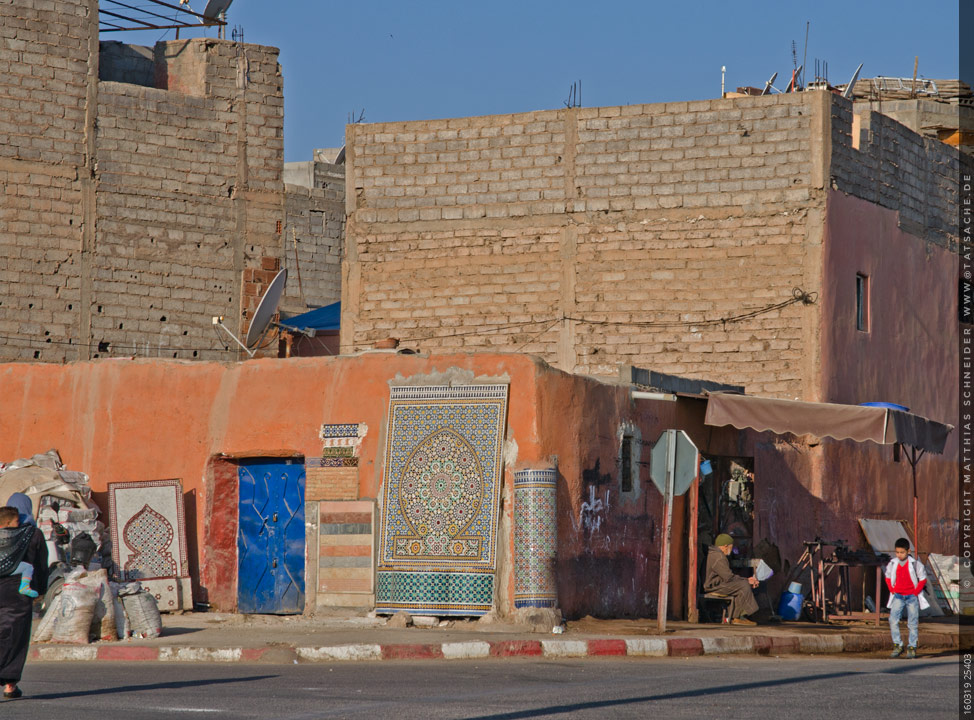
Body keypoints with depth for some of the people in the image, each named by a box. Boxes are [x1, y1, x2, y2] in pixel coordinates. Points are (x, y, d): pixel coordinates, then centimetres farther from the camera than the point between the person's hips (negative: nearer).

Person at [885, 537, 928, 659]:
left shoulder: (914, 564, -10)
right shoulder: (893, 564, -2)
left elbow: (923, 579, -1)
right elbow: (888, 577, 14)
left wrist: (916, 592, -6)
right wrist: (892, 590, 3)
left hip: (912, 596, -2)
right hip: (898, 596, 2)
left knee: (913, 623, 2)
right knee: (893, 620, -13)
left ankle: (912, 648, 10)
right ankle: (897, 646, -5)